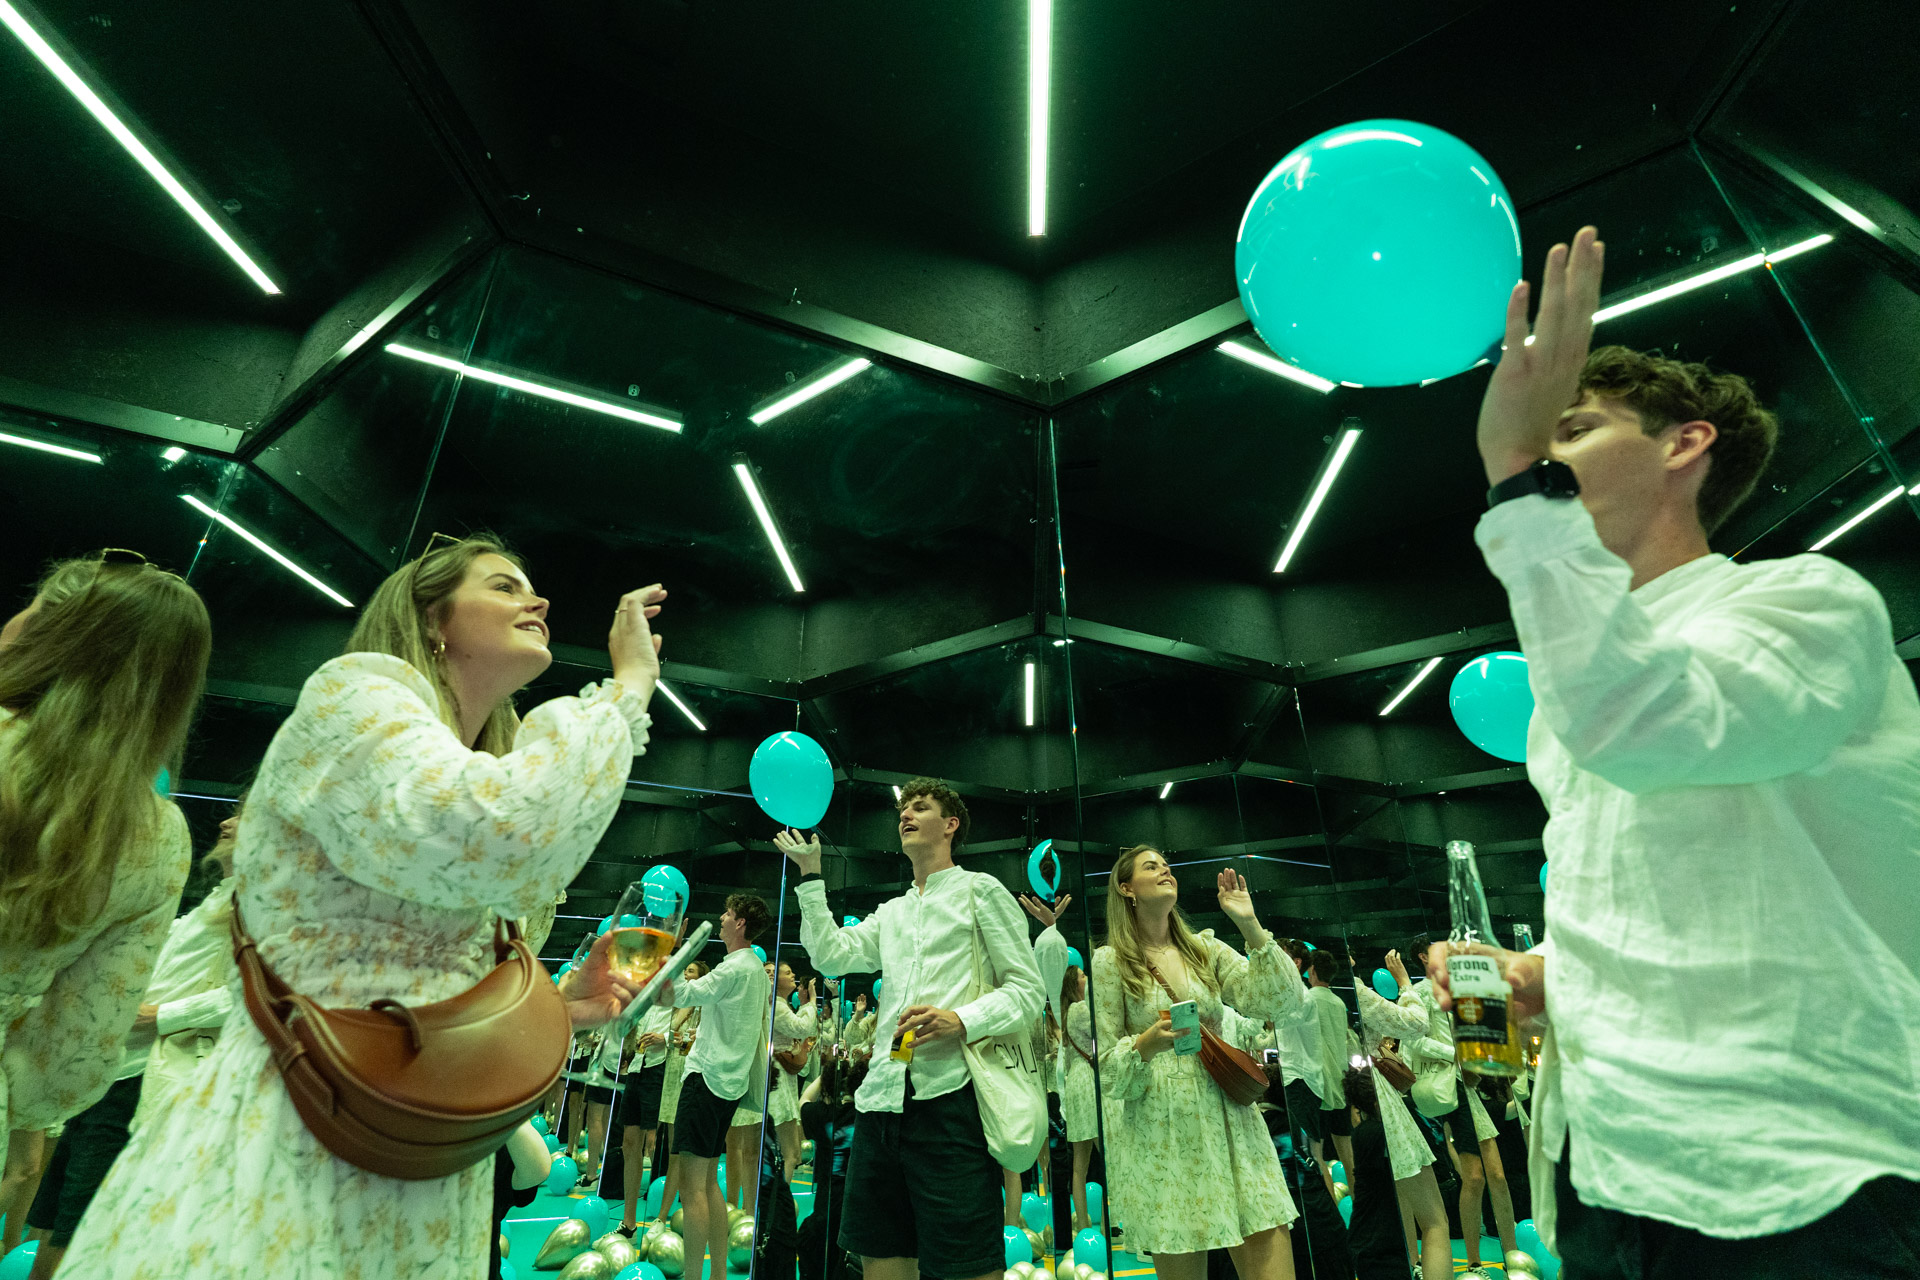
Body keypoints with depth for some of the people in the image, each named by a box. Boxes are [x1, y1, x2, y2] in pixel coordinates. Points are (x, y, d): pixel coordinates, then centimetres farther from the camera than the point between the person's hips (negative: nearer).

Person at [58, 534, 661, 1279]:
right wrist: (631, 684, -22)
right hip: (291, 1169, -8)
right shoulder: (355, 689, -11)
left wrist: (557, 1007, 4)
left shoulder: (468, 780, 15)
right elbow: (502, 844, -32)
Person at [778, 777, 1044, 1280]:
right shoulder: (891, 912, 23)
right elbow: (832, 955, 11)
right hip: (883, 1097, 6)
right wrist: (810, 873, 11)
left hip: (951, 1093, -6)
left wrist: (960, 1021, -18)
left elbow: (1027, 990, -1)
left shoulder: (980, 889, 5)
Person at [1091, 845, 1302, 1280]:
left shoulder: (1206, 948, 11)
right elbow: (1106, 1069, -1)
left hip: (1229, 1121, 3)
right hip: (1162, 1133, -3)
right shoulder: (1109, 962, 0)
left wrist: (1251, 926, -9)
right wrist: (1146, 1044, -21)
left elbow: (1285, 1004, -1)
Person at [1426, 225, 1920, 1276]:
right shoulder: (1564, 702, 14)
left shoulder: (1810, 600, -6)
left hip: (1789, 1188, -7)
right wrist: (1542, 975, 2)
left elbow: (1647, 728, -30)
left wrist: (1520, 470, -26)